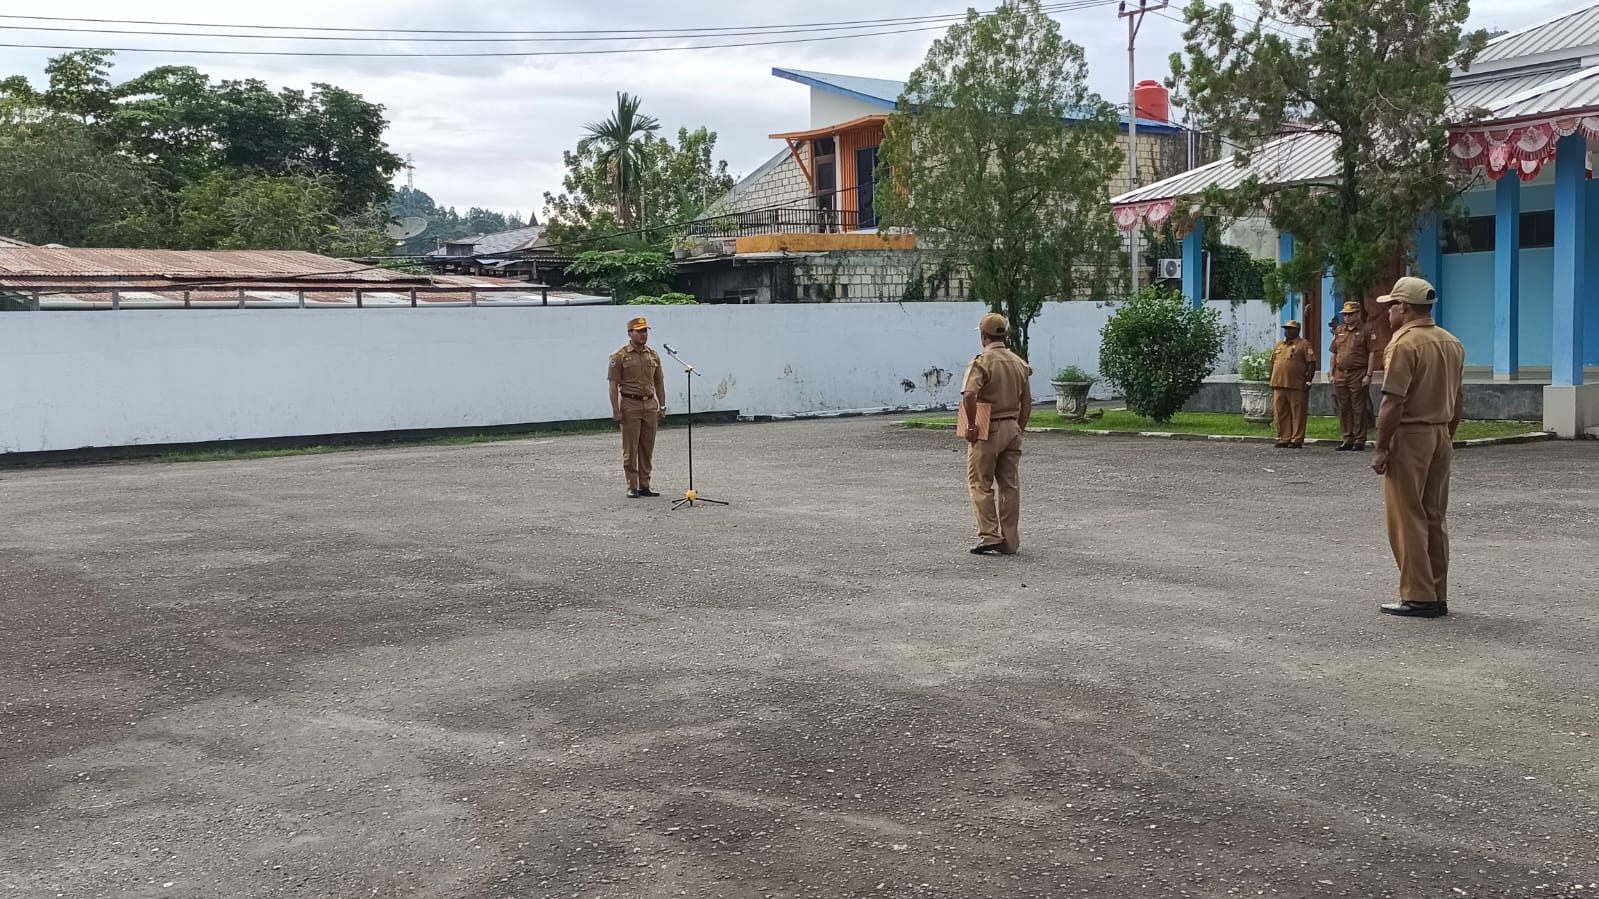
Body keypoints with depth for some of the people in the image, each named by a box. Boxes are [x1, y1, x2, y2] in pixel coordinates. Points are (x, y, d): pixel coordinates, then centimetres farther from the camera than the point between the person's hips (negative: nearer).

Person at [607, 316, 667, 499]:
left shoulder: (653, 355, 11)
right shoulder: (620, 356, -4)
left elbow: (659, 382, 16)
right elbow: (613, 385, -7)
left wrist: (662, 406, 11)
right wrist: (616, 410, -12)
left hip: (650, 405, 5)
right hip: (630, 405, -5)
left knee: (647, 449, 7)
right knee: (630, 449, -1)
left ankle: (645, 486, 14)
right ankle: (632, 487, 5)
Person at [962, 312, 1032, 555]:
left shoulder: (982, 361, -13)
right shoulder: (1018, 362, 8)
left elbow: (969, 395, -27)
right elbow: (1027, 401, 11)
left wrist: (971, 426, -17)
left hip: (988, 430, -6)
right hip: (1012, 428, 6)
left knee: (981, 484, 4)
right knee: (1010, 485, 9)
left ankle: (989, 536, -1)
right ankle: (1010, 542, 13)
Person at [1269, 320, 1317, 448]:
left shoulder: (1304, 345, 0)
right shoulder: (1279, 344, 19)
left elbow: (1311, 364, -6)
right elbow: (1273, 363, 23)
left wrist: (1308, 381, -12)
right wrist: (1272, 381, 17)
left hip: (1297, 386, -6)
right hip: (1279, 385, 6)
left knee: (1297, 414, -3)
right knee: (1281, 413, 7)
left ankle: (1297, 440, 1)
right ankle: (1283, 439, 13)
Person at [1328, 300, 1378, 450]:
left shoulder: (1367, 331, -2)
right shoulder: (1339, 331, 15)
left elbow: (1371, 354, -6)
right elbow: (1333, 354, 17)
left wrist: (1368, 375, -13)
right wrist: (1332, 374, 11)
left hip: (1358, 375, -6)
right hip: (1340, 375, 6)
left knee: (1358, 409, -3)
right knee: (1344, 409, 8)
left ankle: (1360, 440, 2)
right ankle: (1347, 439, 14)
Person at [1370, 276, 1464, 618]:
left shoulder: (1403, 344, -15)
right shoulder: (1452, 344, 11)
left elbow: (1393, 403, -19)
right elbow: (1457, 400, 15)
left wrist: (1381, 449, -14)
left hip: (1409, 437, -8)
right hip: (1441, 436, 8)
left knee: (1407, 519, -2)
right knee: (1434, 518, 13)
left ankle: (1418, 597, -1)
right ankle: (1438, 597, 17)